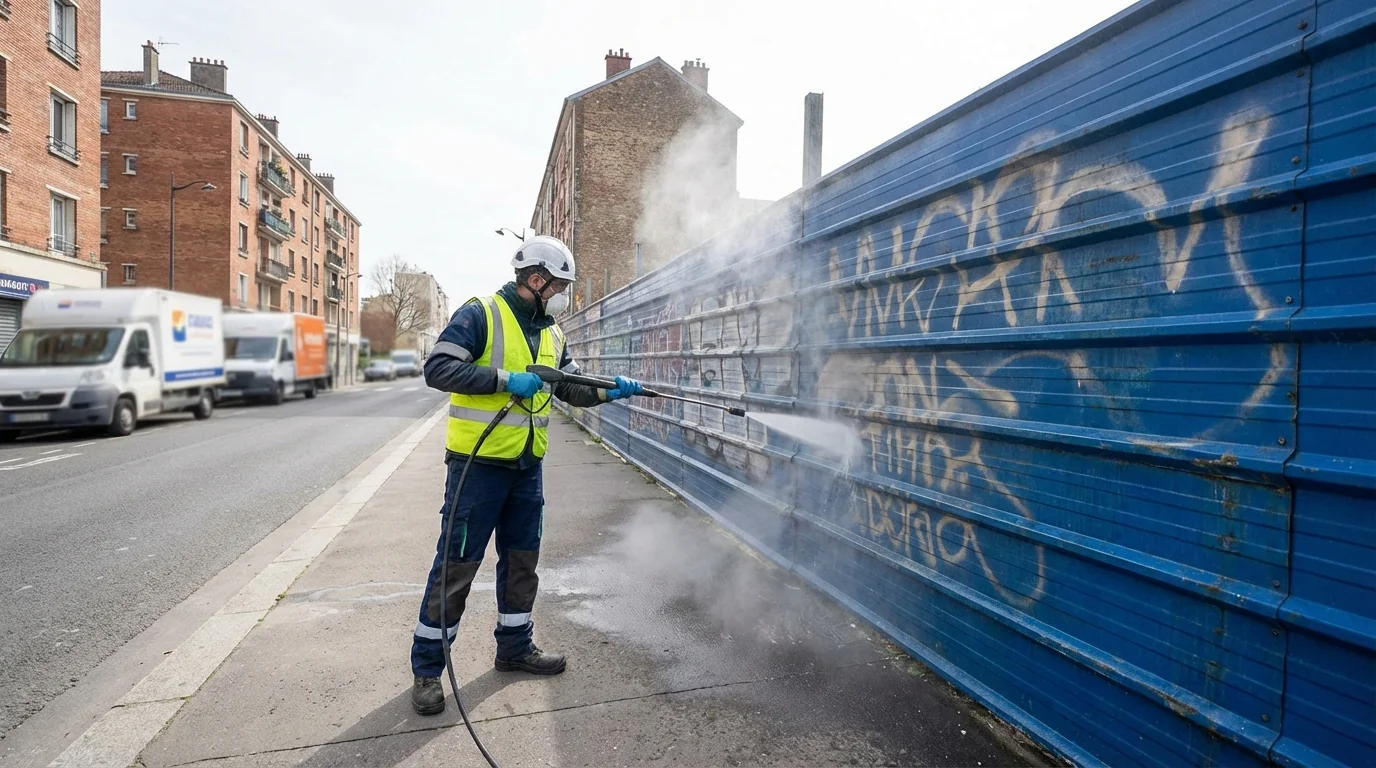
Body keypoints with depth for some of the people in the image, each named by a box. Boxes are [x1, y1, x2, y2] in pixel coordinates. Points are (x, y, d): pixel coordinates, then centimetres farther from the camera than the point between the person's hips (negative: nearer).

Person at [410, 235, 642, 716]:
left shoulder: (551, 335, 12)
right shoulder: (480, 315, -10)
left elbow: (574, 389, 15)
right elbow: (437, 369, -18)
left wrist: (610, 390, -3)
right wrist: (505, 379, -23)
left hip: (527, 468, 7)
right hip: (477, 464, -7)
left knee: (522, 559, 16)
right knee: (457, 564, 1)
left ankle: (516, 646, 33)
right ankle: (427, 667, 16)